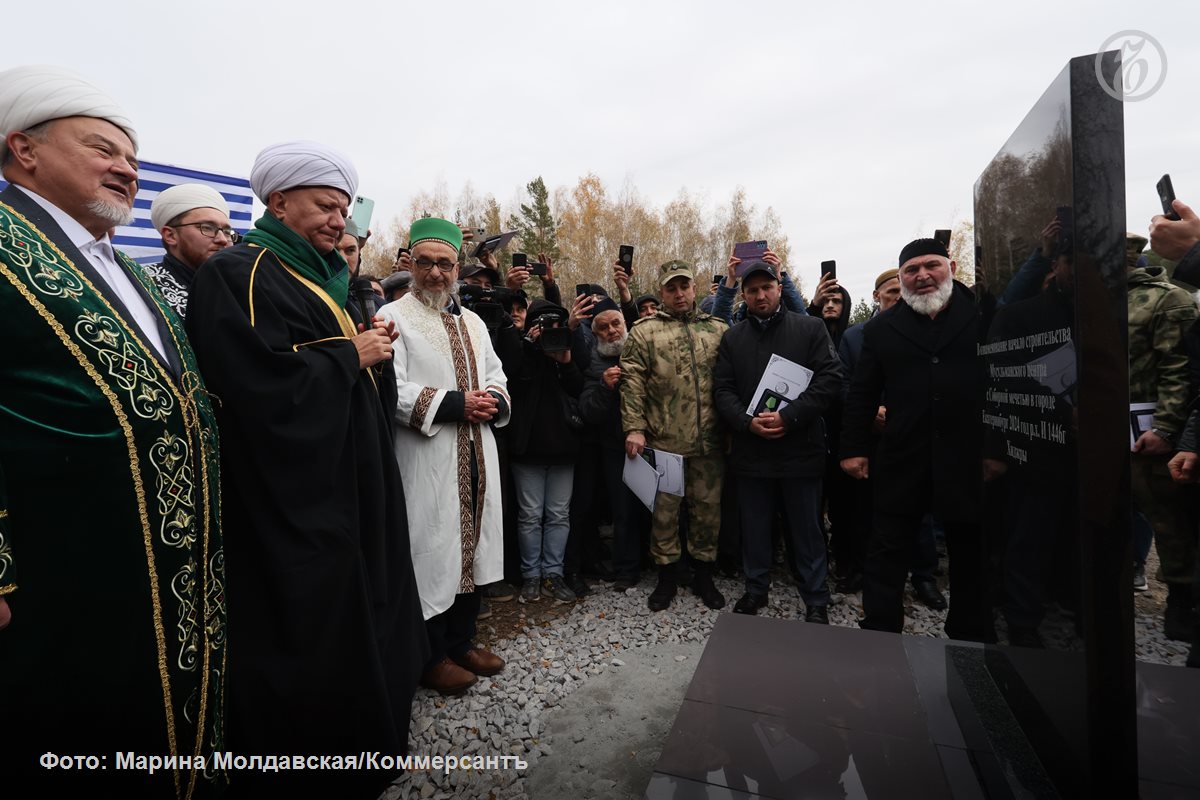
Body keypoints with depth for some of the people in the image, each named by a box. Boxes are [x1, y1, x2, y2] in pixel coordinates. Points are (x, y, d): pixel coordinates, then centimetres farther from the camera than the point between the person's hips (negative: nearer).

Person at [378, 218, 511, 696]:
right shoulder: (394, 317, -5)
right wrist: (454, 404, -19)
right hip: (426, 463, -6)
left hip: (476, 459, 7)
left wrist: (494, 402, -5)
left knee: (471, 548, 15)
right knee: (431, 556, 3)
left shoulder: (474, 323, 16)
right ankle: (431, 657, 22)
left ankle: (461, 640, 33)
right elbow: (392, 390, -16)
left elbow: (497, 378, 17)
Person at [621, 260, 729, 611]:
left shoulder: (718, 330, 10)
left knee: (708, 508, 12)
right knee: (664, 510, 8)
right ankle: (667, 574, 27)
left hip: (709, 441, 2)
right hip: (663, 440, -2)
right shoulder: (645, 331, 3)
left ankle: (703, 574, 30)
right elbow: (632, 382, -3)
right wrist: (634, 427, -11)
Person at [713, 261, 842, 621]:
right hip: (751, 451, 2)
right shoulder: (732, 338, 8)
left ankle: (816, 601, 27)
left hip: (800, 449, -2)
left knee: (806, 530, 10)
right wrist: (748, 422, -14)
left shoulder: (811, 328, 1)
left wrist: (789, 416, -18)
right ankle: (755, 590, 33)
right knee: (754, 528, 15)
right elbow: (722, 389, 3)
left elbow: (830, 379, -8)